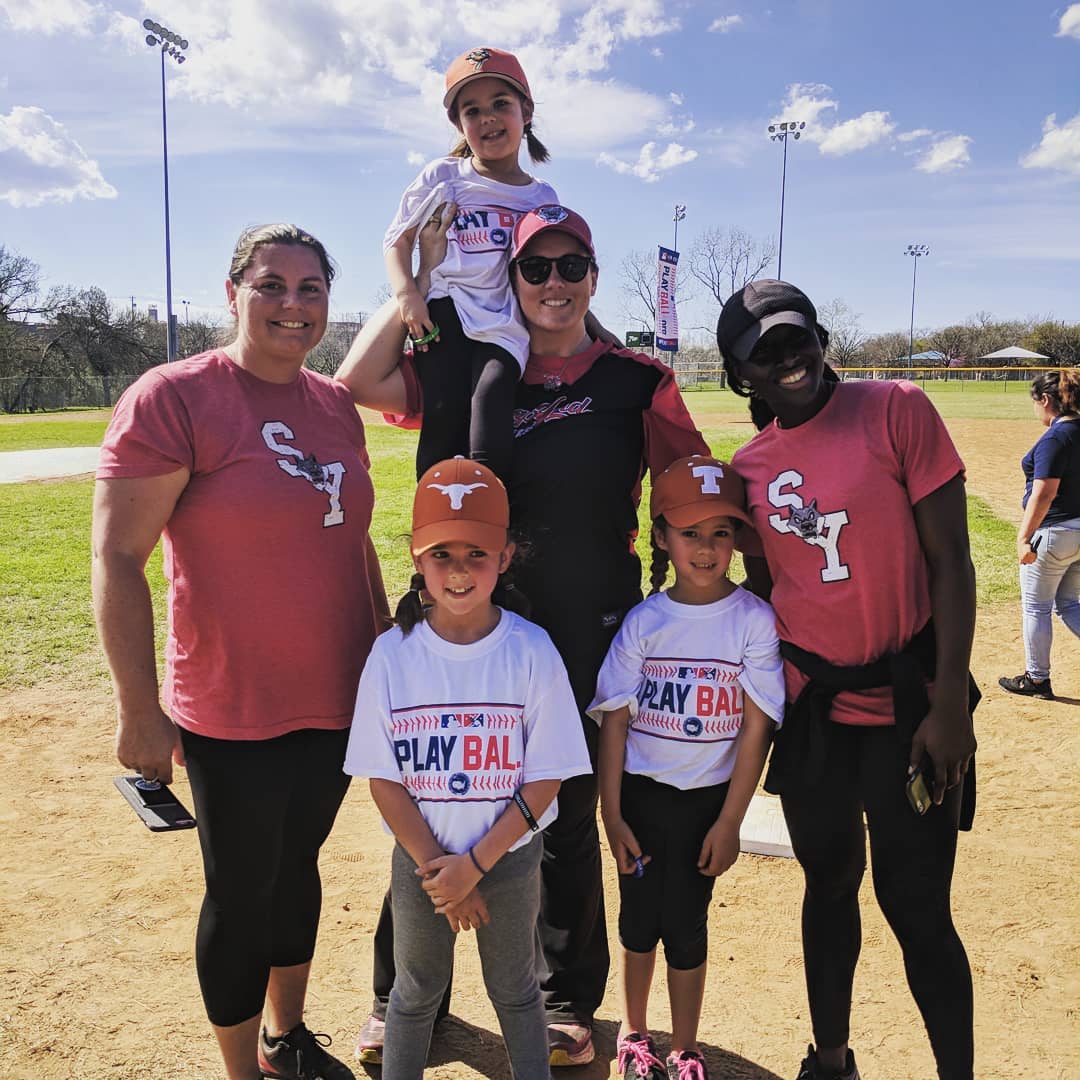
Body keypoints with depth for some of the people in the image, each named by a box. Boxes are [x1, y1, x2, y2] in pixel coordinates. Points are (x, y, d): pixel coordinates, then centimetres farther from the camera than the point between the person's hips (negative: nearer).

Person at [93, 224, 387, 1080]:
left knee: (299, 866, 22)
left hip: (338, 702, 6)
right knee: (243, 895, 10)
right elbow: (118, 559, -15)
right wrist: (139, 709, -16)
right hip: (235, 714, -6)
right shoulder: (173, 398, -14)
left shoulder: (334, 406, 6)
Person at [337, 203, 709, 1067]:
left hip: (590, 631, -1)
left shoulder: (638, 380, 0)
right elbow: (358, 382, -5)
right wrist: (422, 276, -5)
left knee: (568, 815, 11)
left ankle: (566, 1000, 33)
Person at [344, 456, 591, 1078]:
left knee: (514, 989, 19)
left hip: (510, 857, -1)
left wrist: (475, 863, -15)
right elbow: (383, 780, -8)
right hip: (421, 858, 1)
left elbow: (545, 779, -12)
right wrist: (436, 868, -12)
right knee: (417, 990, 20)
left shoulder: (532, 651, -15)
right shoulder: (393, 654, -12)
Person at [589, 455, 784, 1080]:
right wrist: (612, 814, -3)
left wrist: (729, 823, -8)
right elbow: (614, 721, -2)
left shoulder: (755, 620, -9)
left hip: (708, 798, -2)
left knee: (685, 923, 7)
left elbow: (756, 728, -8)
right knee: (639, 914, 15)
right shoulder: (643, 622, -5)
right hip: (640, 794, 2)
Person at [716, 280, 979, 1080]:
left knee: (917, 906, 1)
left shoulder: (898, 410, -9)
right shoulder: (748, 467, 4)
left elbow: (950, 560, -10)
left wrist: (950, 704, -14)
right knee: (830, 884, 17)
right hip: (810, 708, 4)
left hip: (909, 704, -4)